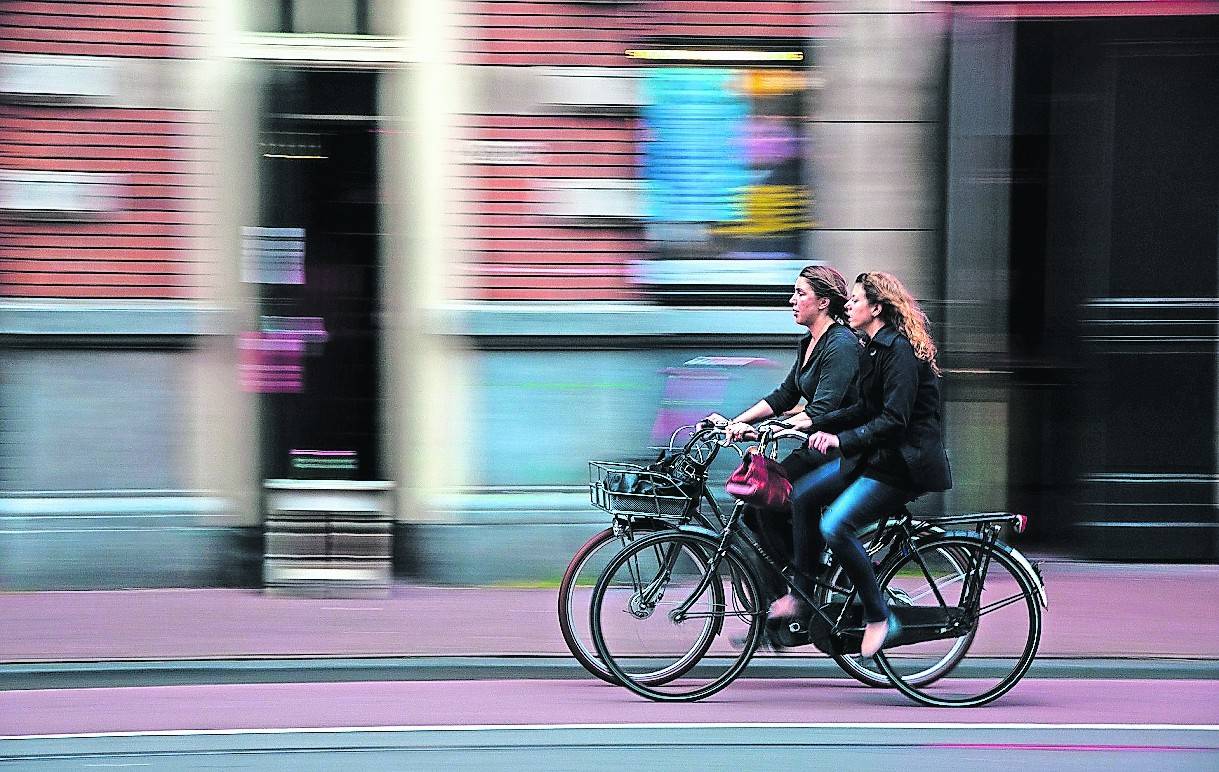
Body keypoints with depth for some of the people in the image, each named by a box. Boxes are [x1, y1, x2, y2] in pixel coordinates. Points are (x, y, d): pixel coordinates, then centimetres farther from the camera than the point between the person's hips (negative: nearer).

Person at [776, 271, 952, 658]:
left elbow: (893, 420, -26)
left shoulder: (900, 351, -19)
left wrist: (842, 440, -32)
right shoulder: (874, 349, 12)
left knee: (835, 527, -21)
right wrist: (816, 423, 9)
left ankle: (879, 619, -10)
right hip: (874, 455, 10)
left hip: (904, 462, -10)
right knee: (804, 495, 5)